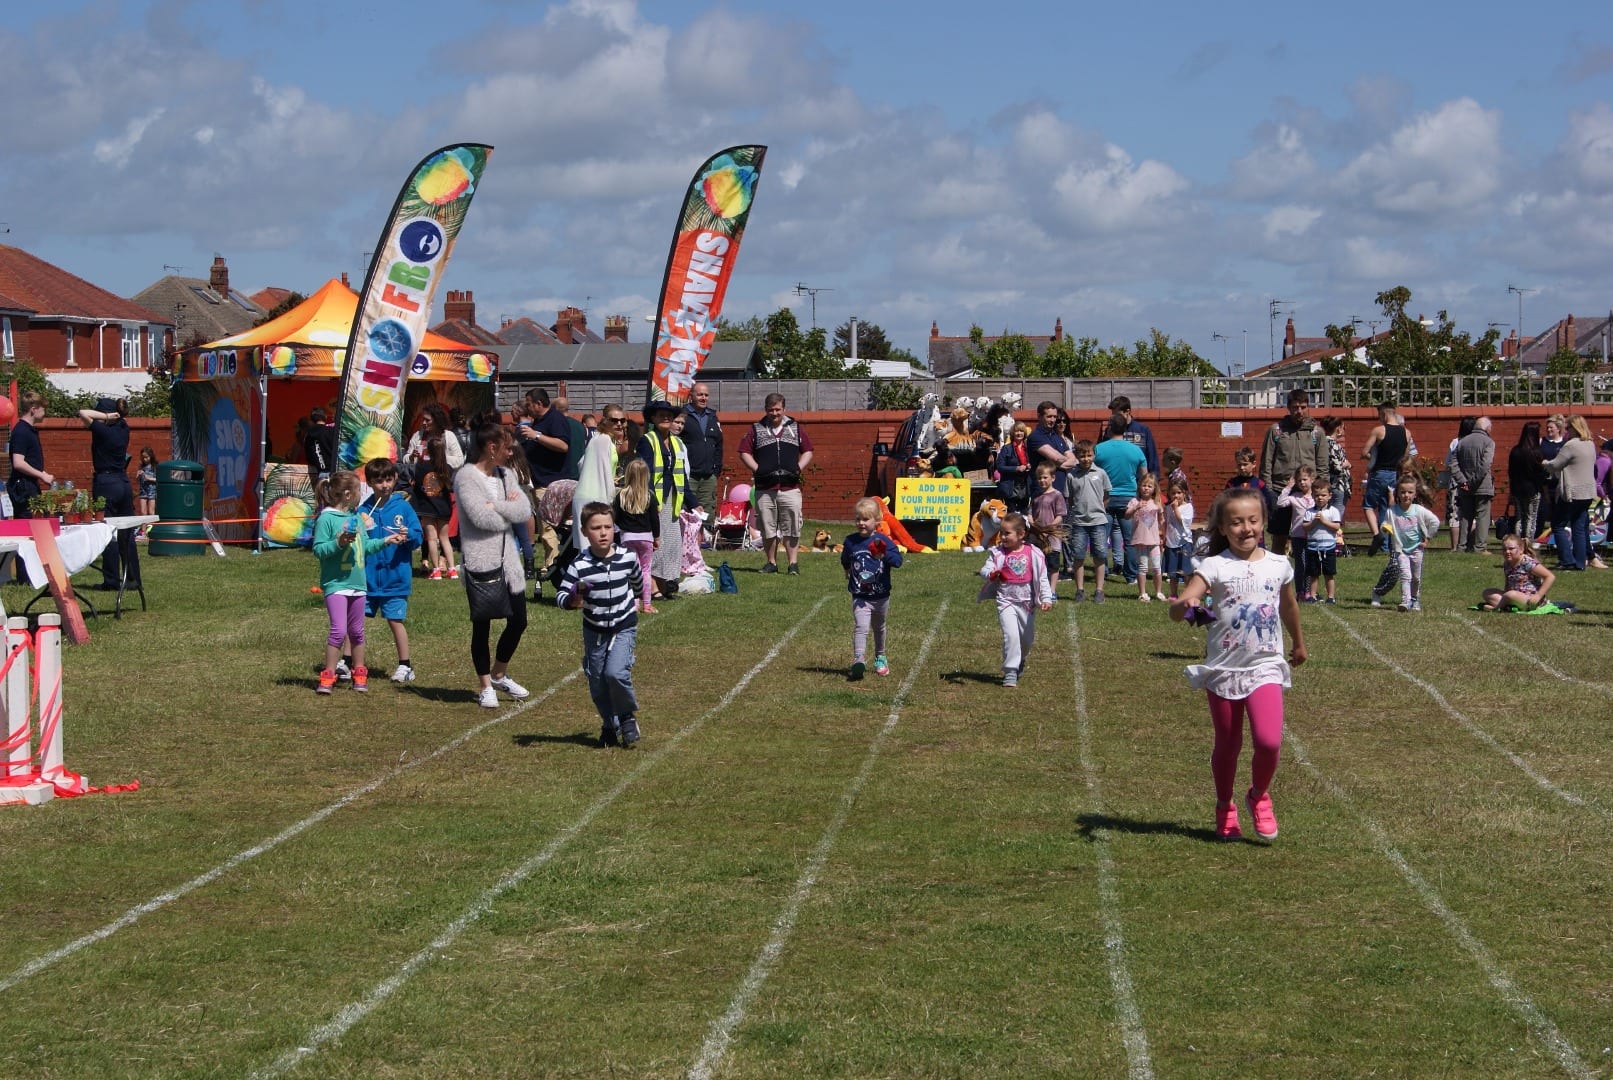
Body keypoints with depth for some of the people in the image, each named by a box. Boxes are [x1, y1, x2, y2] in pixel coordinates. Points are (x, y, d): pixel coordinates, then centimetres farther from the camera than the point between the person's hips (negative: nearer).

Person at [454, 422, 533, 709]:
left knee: (518, 621, 9)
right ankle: (486, 687, 14)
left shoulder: (506, 475, 11)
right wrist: (509, 509, -5)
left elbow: (525, 510, -2)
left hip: (508, 560, 7)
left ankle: (499, 674, 30)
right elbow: (481, 517, -21)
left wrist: (495, 506, -14)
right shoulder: (466, 477, -10)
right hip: (480, 562, -7)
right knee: (482, 625, 3)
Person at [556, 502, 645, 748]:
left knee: (616, 672, -21)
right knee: (597, 683, 8)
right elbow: (561, 595, -17)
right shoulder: (579, 565, -17)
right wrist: (572, 601, -38)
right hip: (594, 631, 1)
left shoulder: (627, 558, -10)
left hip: (624, 628, -1)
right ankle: (610, 725, 31)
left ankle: (628, 716, 5)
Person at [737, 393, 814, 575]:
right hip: (764, 489, 0)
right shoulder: (756, 430, 10)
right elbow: (744, 452, 8)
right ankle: (771, 562, 13)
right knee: (768, 528, 4)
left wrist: (799, 468, 1)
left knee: (792, 528, -6)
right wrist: (757, 469, -5)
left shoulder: (795, 428, 13)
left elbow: (807, 451, 17)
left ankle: (793, 563, -3)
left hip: (790, 487, 0)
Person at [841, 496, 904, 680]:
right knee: (860, 627, -21)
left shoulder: (883, 541, -8)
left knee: (879, 628, 21)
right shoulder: (851, 541, -1)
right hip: (860, 597, -1)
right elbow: (845, 561, 21)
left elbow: (898, 560, -23)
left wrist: (885, 555, -36)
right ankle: (859, 659, -33)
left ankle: (880, 658, 42)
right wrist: (848, 572, 14)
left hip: (881, 597, 1)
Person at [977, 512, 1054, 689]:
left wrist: (1046, 598, -10)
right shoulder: (998, 553, -5)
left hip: (1027, 602, 2)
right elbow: (985, 569, -15)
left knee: (1027, 639, 15)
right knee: (1011, 634, -18)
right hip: (1006, 601, -2)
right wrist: (991, 573, -39)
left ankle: (1020, 661, 46)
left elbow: (1042, 578, -1)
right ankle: (1010, 673, -13)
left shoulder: (1033, 554, -4)